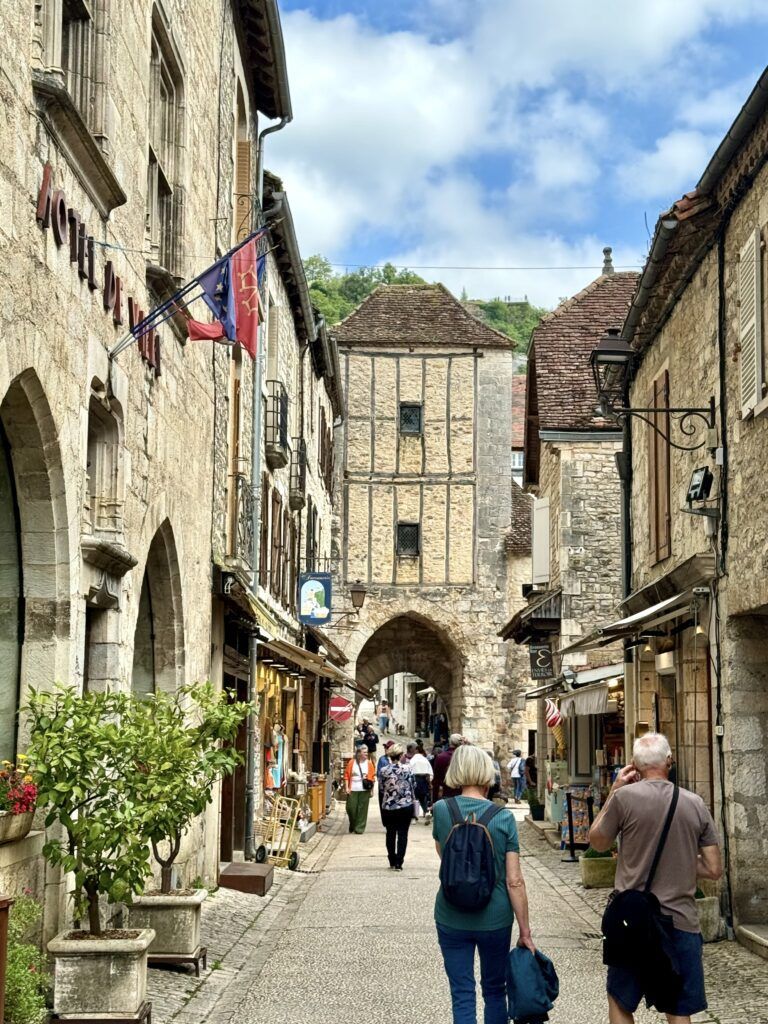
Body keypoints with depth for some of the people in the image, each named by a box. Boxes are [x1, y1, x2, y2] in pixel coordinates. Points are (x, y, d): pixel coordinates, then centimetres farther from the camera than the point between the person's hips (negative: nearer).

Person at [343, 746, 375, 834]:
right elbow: (346, 775, 3)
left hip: (364, 790, 0)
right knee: (351, 808, 0)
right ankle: (352, 825, 23)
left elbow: (371, 776, 9)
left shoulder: (369, 763, 4)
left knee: (362, 809, 0)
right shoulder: (352, 762, 1)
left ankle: (359, 828, 9)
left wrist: (369, 782, -8)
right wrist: (347, 787, -2)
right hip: (352, 790, 0)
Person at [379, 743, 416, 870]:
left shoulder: (383, 771, -6)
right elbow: (412, 786, -3)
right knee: (403, 834, 4)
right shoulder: (407, 769, -9)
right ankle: (399, 863, 0)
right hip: (405, 806, -1)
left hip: (388, 807, 2)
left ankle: (392, 861, 20)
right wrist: (412, 799, 14)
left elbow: (381, 788, 1)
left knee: (390, 834, 15)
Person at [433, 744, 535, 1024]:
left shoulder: (441, 810, -7)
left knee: (462, 996, 6)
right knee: (495, 990, 19)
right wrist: (525, 931, -2)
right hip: (495, 918, 0)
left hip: (451, 918, 0)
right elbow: (514, 881, -9)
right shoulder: (504, 817, -10)